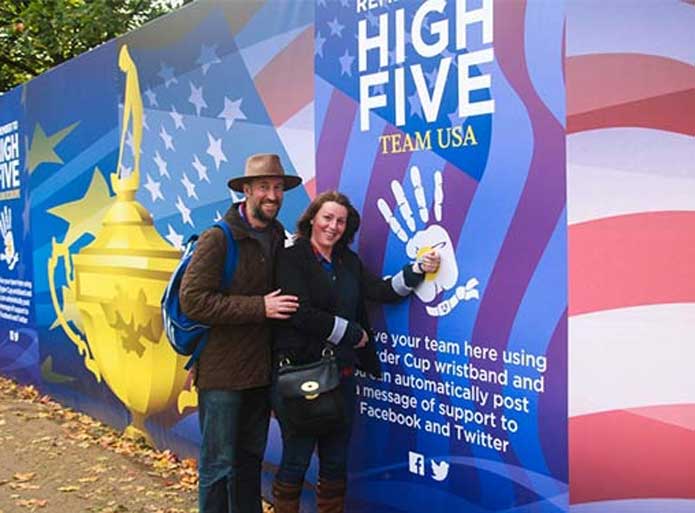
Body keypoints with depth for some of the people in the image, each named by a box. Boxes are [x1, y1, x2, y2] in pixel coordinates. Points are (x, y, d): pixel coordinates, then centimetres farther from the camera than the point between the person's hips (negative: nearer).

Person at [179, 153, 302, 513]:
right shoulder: (218, 239, -13)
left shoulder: (278, 240, 8)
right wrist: (259, 307, -22)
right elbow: (192, 300, -20)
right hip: (222, 372, -6)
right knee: (218, 464, 3)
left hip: (261, 371, 7)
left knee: (250, 459, 19)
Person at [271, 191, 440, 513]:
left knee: (336, 461, 13)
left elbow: (383, 291, 5)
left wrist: (418, 270, -10)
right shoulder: (291, 258, -7)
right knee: (296, 460, 1)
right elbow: (300, 314, -16)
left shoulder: (348, 261, 14)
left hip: (341, 374, 6)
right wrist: (353, 333, -8)